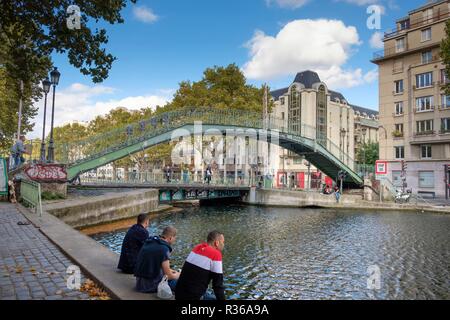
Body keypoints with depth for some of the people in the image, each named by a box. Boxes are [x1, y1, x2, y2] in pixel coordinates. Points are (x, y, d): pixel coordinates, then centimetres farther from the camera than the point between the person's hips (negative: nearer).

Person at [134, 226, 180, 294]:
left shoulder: (148, 242, 6)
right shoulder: (164, 249, -19)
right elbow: (169, 276, -13)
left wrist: (170, 270, 21)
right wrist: (178, 275, 9)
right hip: (151, 285, -8)